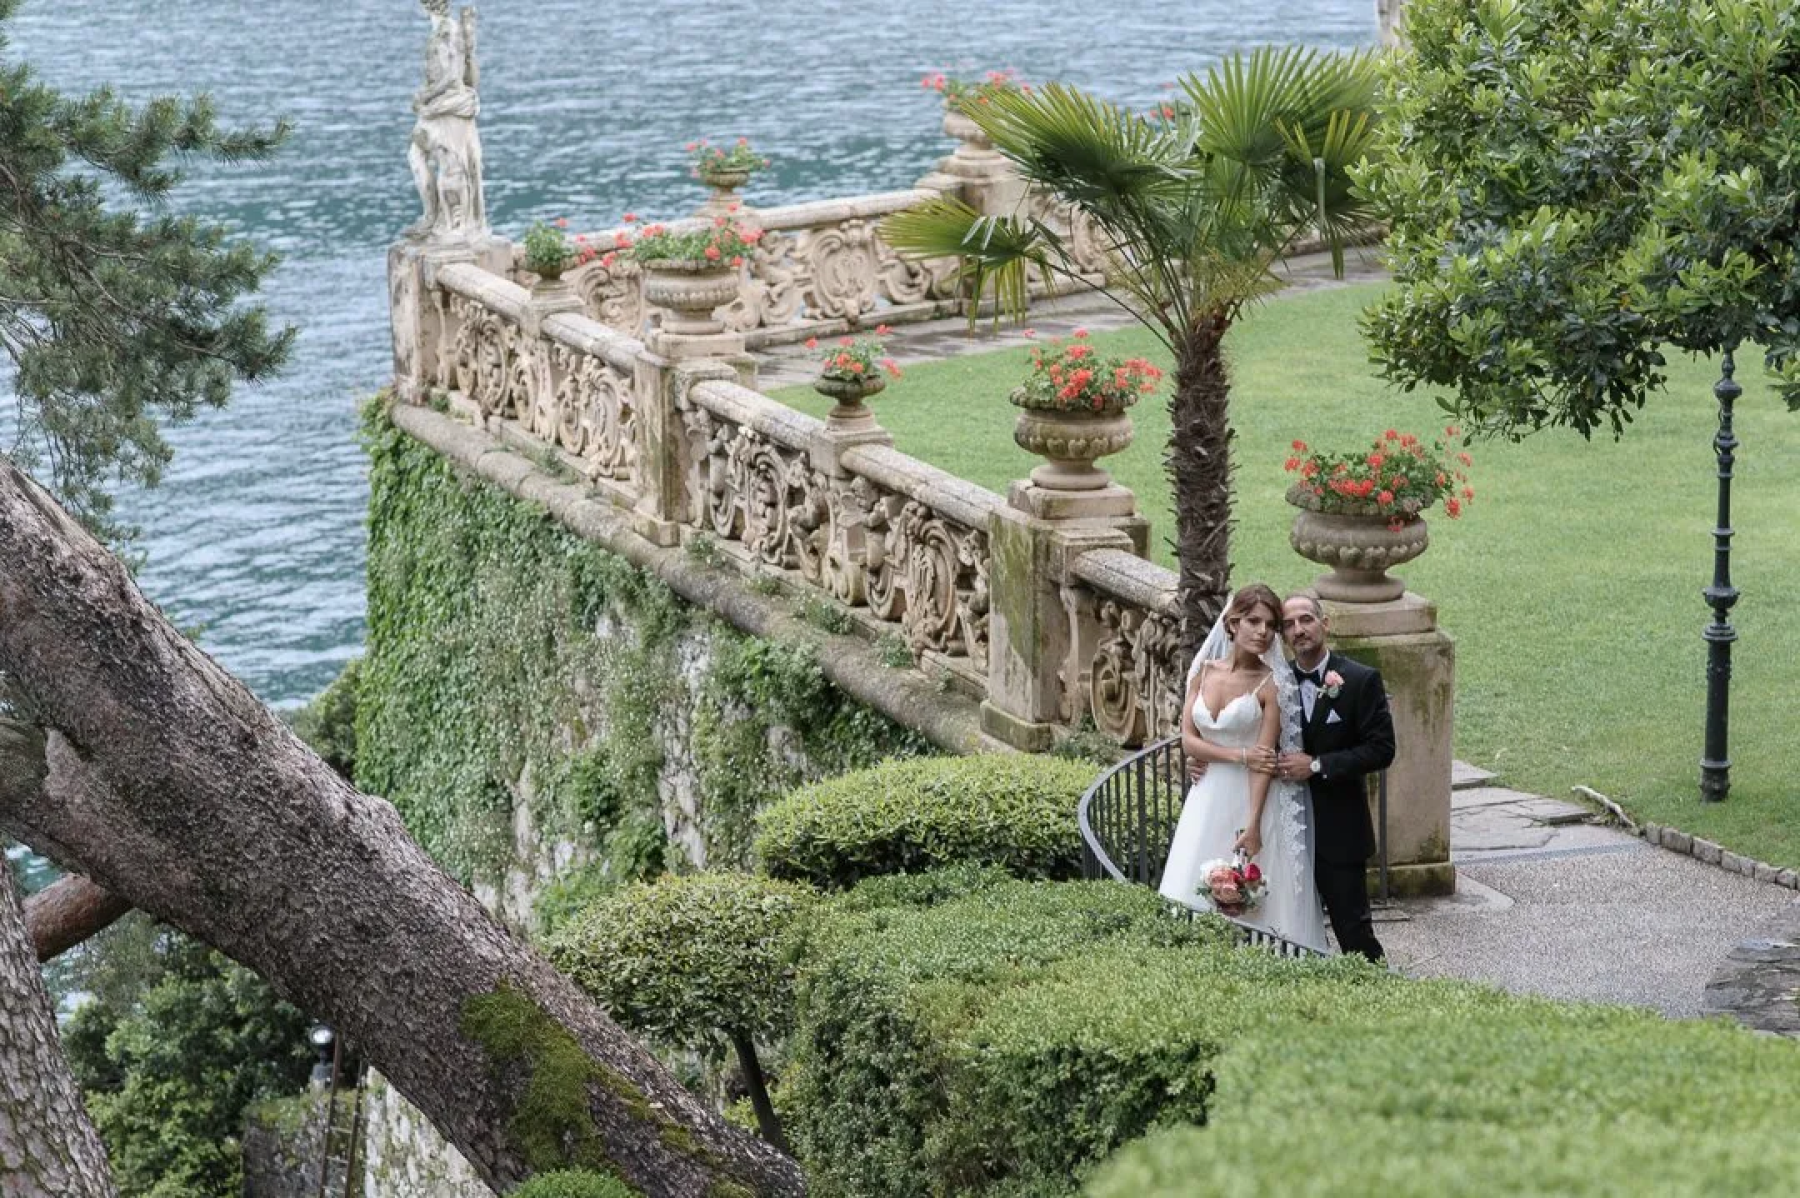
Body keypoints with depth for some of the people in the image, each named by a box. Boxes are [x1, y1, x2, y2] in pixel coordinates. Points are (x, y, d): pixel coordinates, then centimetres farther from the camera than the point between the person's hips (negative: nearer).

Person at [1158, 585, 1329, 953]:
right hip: (1208, 799, 4)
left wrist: (1253, 826, -17)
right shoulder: (1204, 671, 6)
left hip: (1254, 800, -4)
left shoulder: (1271, 684, -7)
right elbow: (1188, 740, 1)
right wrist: (1239, 755, -12)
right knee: (1197, 900, 4)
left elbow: (1264, 761, -11)